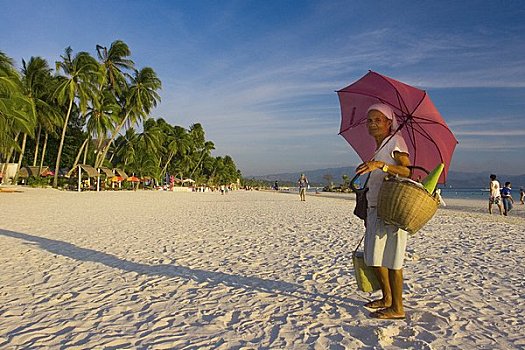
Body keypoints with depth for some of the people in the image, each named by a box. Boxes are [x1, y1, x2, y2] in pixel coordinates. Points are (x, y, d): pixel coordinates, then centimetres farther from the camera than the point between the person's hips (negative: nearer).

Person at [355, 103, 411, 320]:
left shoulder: (396, 140, -6)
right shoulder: (379, 147, 19)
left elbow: (408, 171, -20)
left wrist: (380, 164, -32)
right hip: (375, 208, 9)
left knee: (390, 259, -3)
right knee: (374, 257, 14)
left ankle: (397, 308, 9)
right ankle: (387, 298, 31)